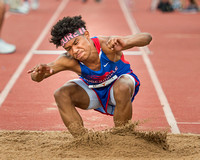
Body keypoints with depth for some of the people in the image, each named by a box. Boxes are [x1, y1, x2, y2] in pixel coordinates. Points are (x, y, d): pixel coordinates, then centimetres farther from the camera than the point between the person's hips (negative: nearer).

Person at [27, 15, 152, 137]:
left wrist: (124, 43, -63)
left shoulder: (106, 46, -37)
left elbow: (146, 37, -42)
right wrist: (40, 73, -49)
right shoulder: (69, 61, -29)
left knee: (122, 89, -38)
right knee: (61, 95, -21)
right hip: (92, 89, 3)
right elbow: (36, 78, -24)